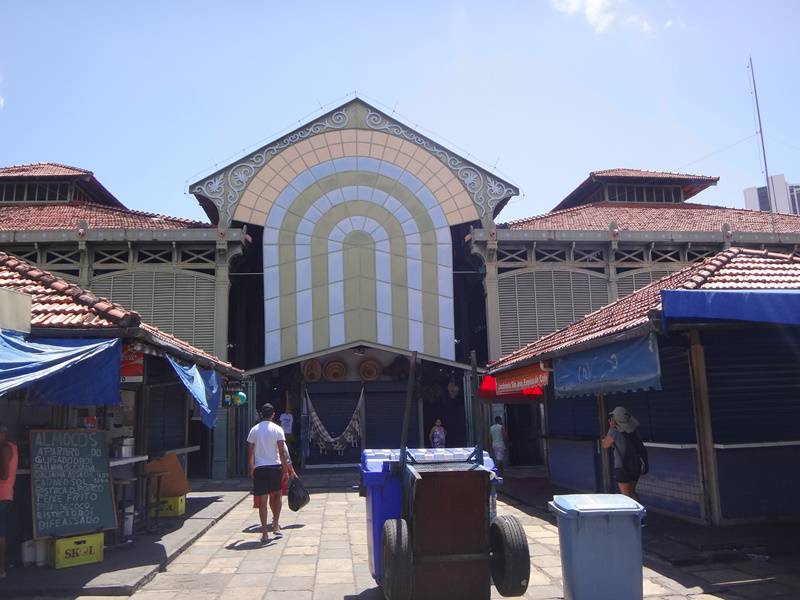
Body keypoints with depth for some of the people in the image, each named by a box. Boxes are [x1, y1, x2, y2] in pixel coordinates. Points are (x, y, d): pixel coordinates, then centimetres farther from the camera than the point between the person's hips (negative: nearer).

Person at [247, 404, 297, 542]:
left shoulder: (254, 430, 4)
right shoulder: (277, 429, -3)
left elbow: (250, 453, 6)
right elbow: (282, 452, -7)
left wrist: (251, 469, 17)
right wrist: (288, 469, -2)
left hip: (259, 468, 1)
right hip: (275, 467, -1)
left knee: (262, 501, 4)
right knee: (276, 495, 19)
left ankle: (264, 533, 6)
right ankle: (276, 525, 11)